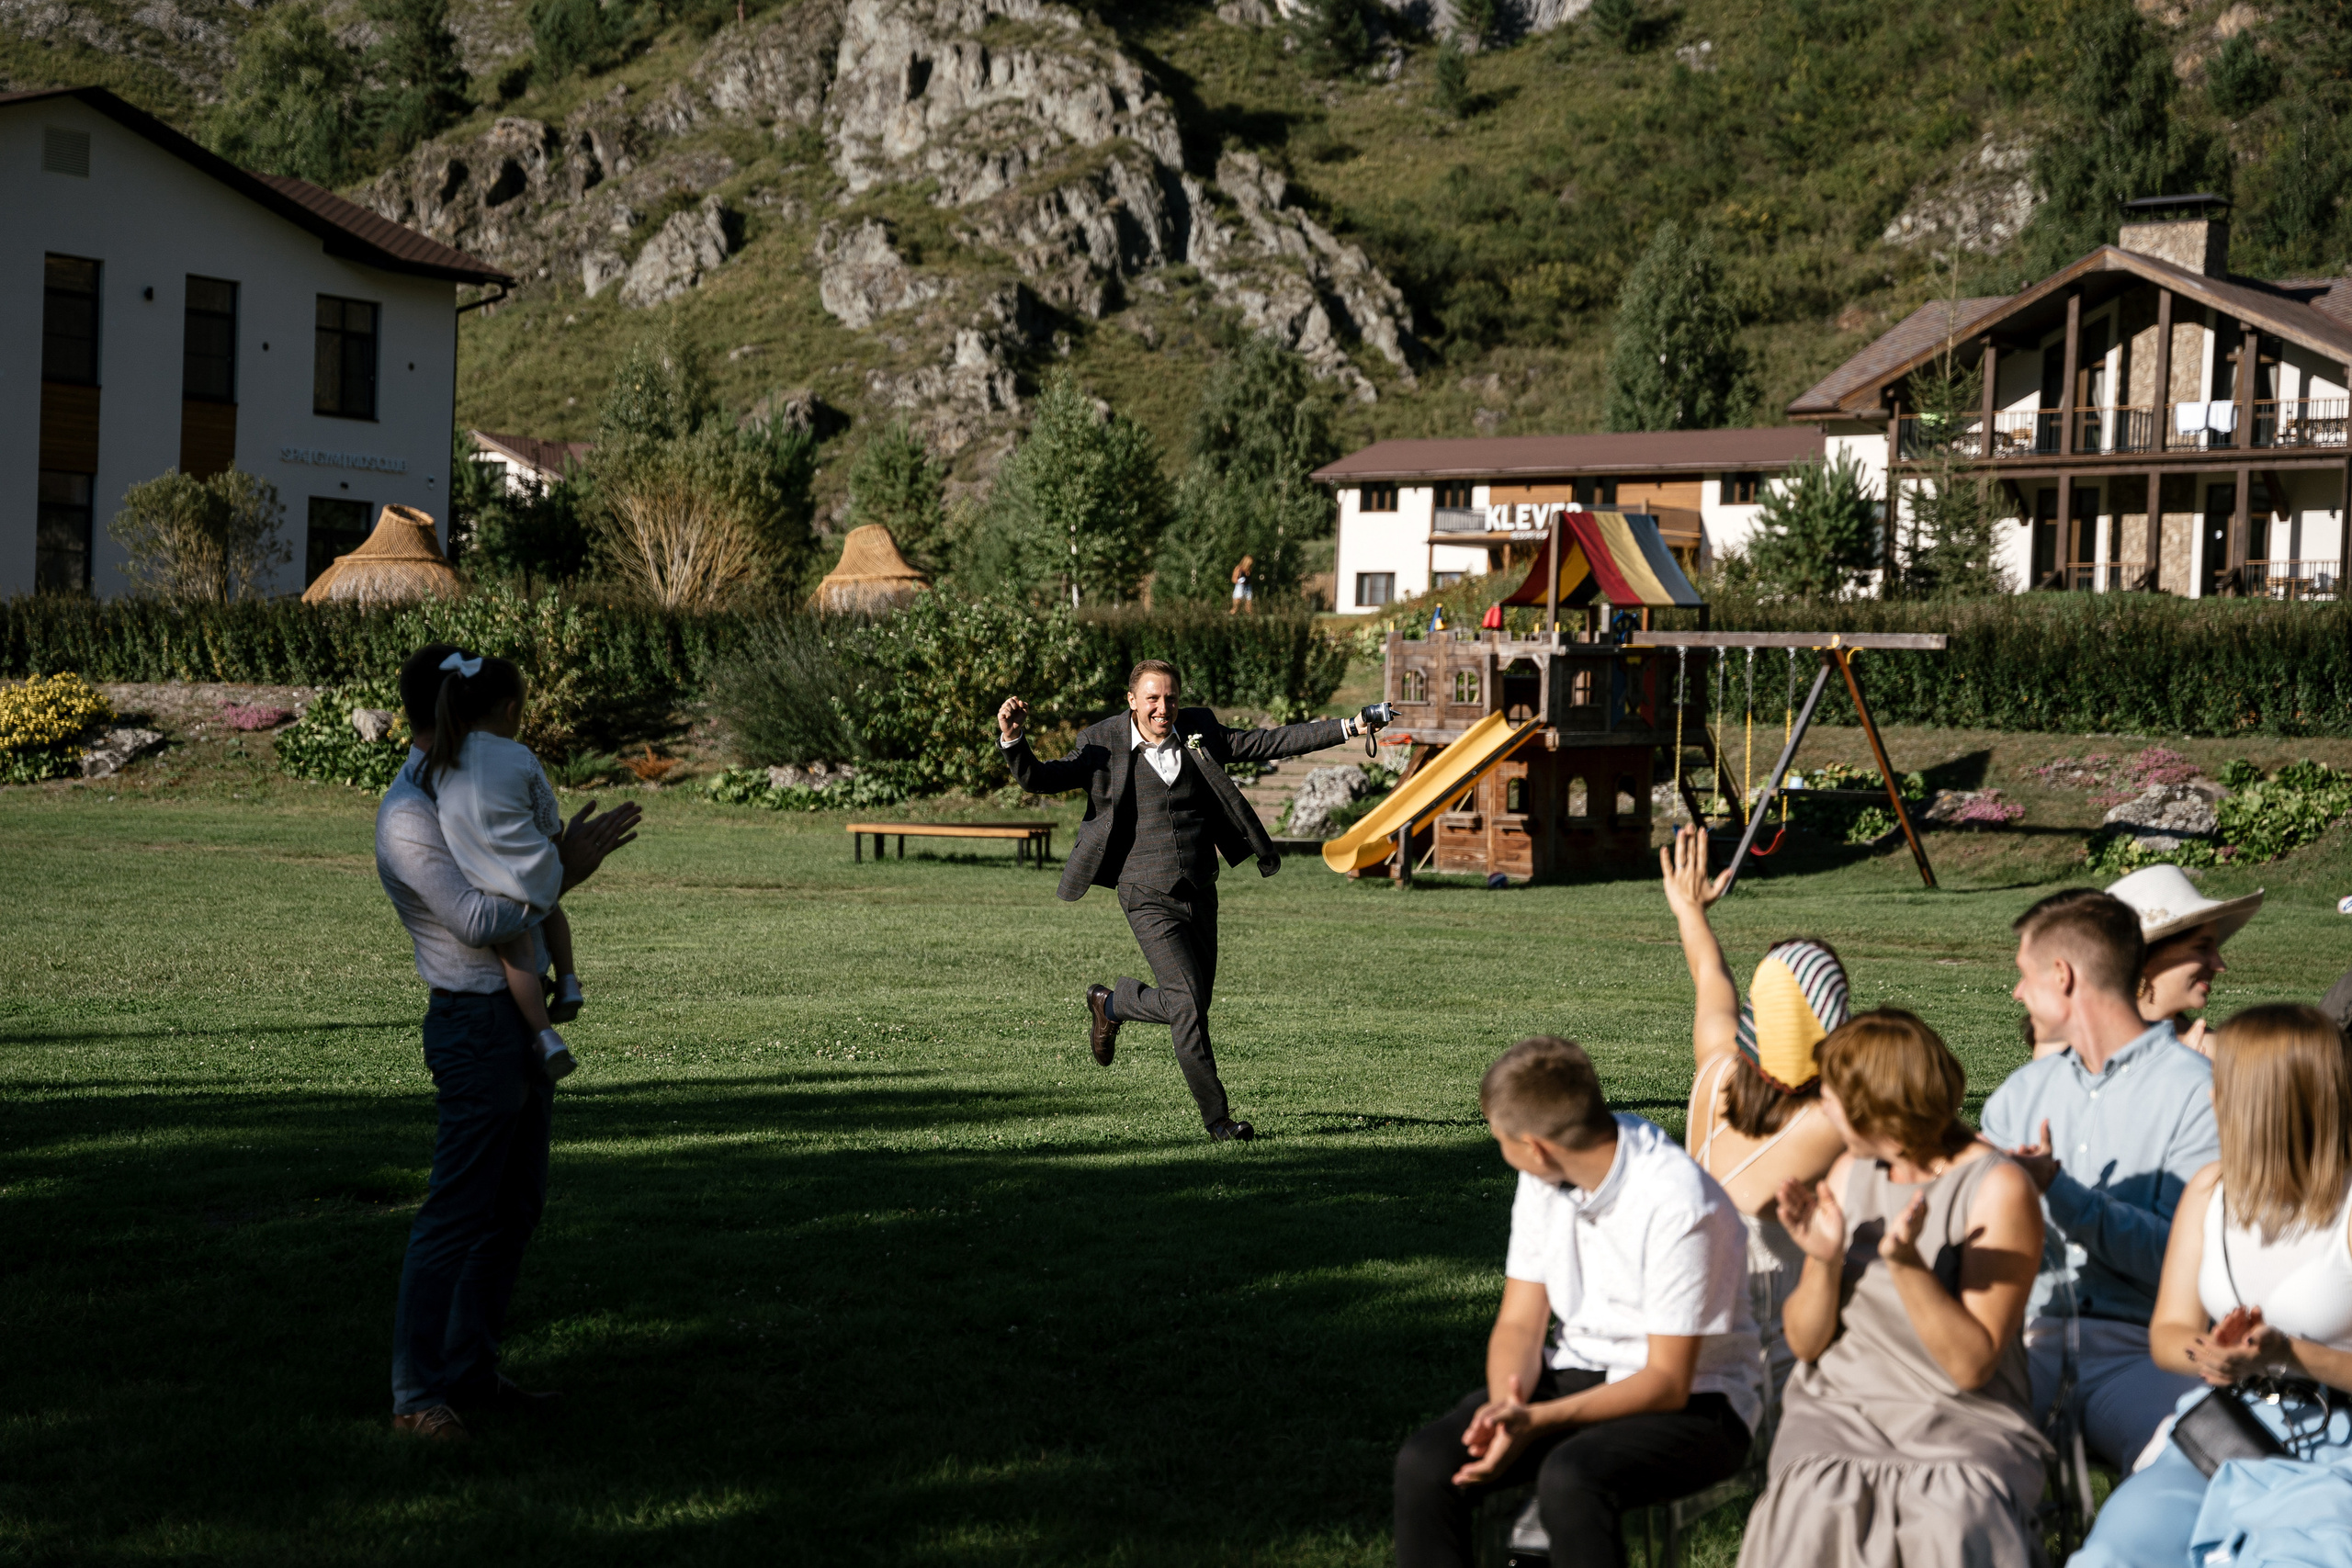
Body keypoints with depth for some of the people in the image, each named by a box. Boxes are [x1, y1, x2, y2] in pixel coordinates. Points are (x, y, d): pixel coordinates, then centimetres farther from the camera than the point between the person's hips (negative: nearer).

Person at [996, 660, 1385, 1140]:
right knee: (1187, 1003, -13)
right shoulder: (1102, 746, -6)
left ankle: (1112, 1003, 39)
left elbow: (1270, 743, 7)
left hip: (1200, 894, 5)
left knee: (1191, 1005, 11)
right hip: (1149, 899, -5)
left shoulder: (1198, 733, 5)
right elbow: (1038, 780, -9)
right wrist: (1012, 740, -29)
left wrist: (1349, 727, 4)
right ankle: (1217, 1115, 0)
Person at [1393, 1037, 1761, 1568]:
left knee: (1569, 1479, -37)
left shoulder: (1676, 1201, -24)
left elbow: (1668, 1382, -20)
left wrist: (1539, 1420, -30)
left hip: (1693, 1400, -7)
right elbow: (1519, 1324, 3)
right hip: (1581, 1376, 7)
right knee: (1425, 1464, -18)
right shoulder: (1545, 1183, -1)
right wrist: (1505, 1404, -20)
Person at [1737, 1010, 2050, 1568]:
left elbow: (1972, 1365, -13)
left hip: (1963, 1419, -3)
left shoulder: (1999, 1190, -9)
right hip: (1839, 1408, 3)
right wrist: (1824, 1260, -11)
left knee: (1952, 1517, -36)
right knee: (1817, 1505, -31)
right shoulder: (1850, 1172, 7)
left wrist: (1907, 1263, -26)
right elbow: (1805, 1343, 8)